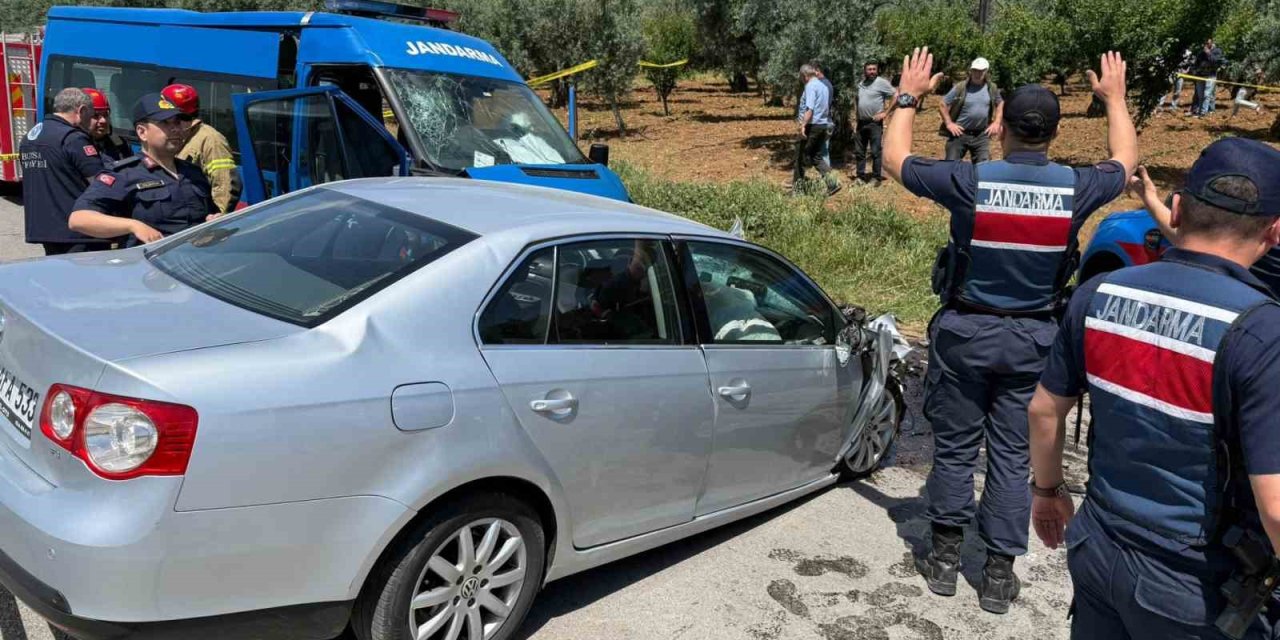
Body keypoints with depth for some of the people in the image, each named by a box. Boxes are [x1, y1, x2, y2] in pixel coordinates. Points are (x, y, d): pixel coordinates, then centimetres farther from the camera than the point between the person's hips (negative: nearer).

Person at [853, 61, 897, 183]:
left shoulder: (881, 82, -8)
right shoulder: (860, 84, 12)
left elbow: (896, 95, -11)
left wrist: (885, 112, -12)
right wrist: (856, 118, 14)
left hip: (875, 123, -7)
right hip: (861, 122, 7)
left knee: (875, 151, -4)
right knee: (859, 151, 10)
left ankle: (876, 176, 3)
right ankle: (860, 175, 19)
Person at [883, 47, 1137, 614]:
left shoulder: (969, 180, -16)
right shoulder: (1076, 188, -8)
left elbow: (894, 158, -1)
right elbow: (1125, 162, 16)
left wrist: (909, 97, 13)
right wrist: (1115, 98, 29)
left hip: (966, 332, -2)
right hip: (1032, 338, 2)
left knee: (955, 448, 11)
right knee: (1012, 456, 10)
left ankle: (945, 559, 23)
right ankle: (999, 575, 19)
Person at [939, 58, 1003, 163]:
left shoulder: (992, 88, 2)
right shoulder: (960, 88, -8)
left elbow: (1000, 104, 20)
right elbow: (942, 104, -2)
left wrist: (996, 123, 7)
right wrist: (949, 123, -9)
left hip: (981, 135, 2)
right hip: (959, 133, -2)